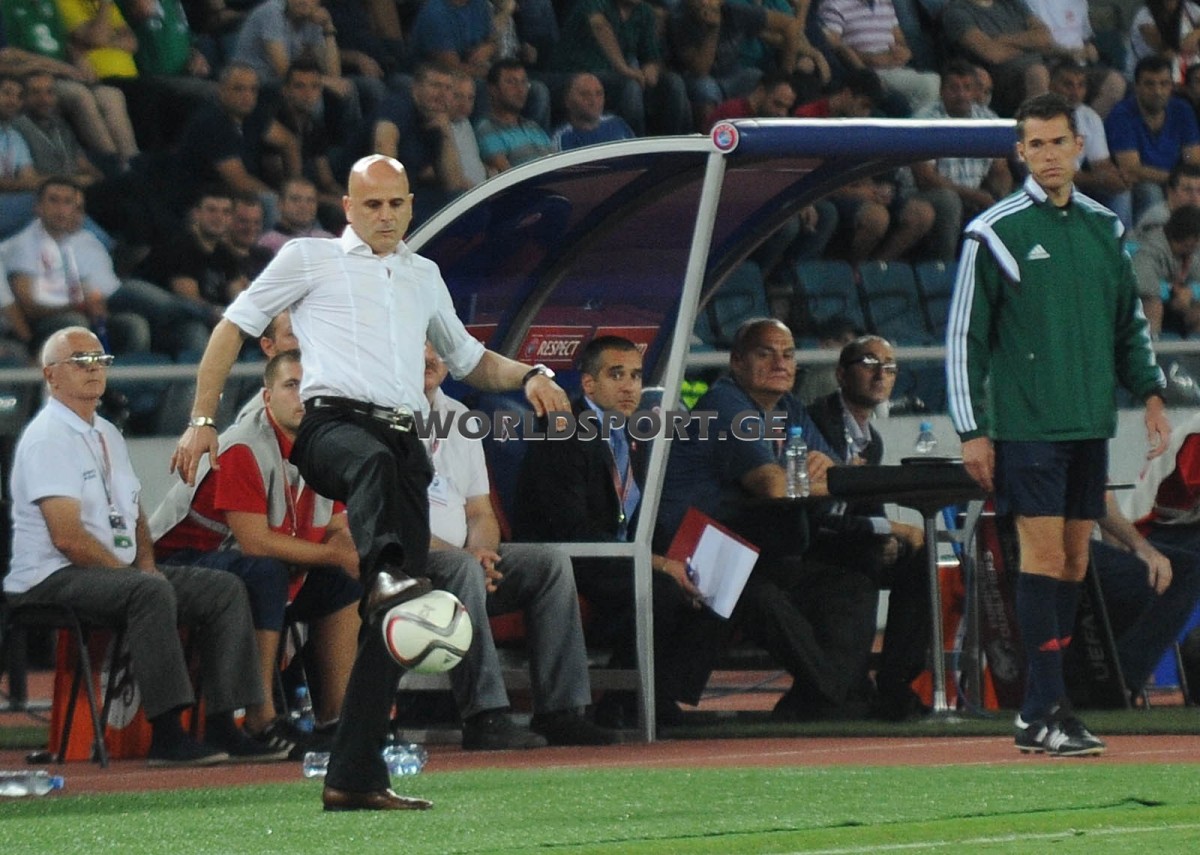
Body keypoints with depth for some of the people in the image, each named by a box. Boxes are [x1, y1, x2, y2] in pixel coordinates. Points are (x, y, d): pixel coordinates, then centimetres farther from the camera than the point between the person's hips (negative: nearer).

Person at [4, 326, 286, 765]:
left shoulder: (107, 434, 19)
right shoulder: (47, 438, -12)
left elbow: (132, 511, 26)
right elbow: (67, 536, -19)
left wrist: (146, 562, 5)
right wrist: (134, 575, -15)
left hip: (117, 571, 10)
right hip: (52, 578, -10)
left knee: (225, 589, -3)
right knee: (151, 592, -36)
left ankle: (222, 727, -9)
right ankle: (166, 734, -37)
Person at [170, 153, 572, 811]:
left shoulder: (423, 276, 29)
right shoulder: (310, 259, 14)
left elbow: (468, 361, 39)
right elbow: (233, 326, 13)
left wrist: (526, 376, 17)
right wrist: (202, 422, 4)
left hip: (404, 439, 5)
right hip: (333, 423, -5)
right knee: (374, 461, -44)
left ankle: (353, 780, -5)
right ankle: (385, 575, -71)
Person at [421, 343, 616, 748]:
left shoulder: (458, 418, 20)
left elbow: (481, 513, 19)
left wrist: (481, 552, -6)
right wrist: (464, 557, -21)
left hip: (461, 558, 8)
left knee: (551, 562, -9)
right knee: (461, 568, -36)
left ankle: (559, 711, -14)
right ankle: (485, 716, -38)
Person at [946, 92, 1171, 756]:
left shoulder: (1104, 228, 12)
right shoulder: (994, 233, -4)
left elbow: (1129, 321, 21)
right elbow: (963, 336, -3)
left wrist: (1150, 391, 10)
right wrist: (971, 430, -7)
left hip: (1090, 425, 5)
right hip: (1025, 422, -5)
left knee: (1074, 559, 4)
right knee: (1043, 553, -10)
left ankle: (1037, 709, 10)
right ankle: (1046, 713, -10)